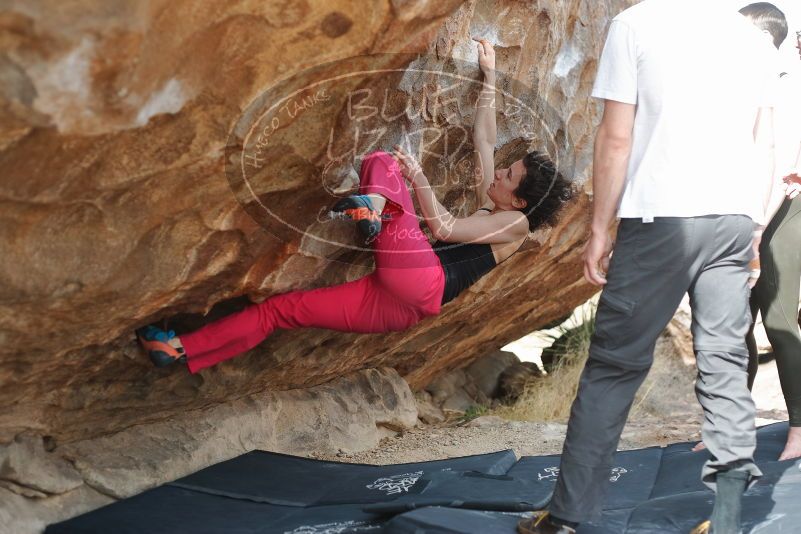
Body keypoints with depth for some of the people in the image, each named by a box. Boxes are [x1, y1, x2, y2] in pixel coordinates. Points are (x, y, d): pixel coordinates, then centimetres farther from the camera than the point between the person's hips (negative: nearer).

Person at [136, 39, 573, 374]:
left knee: (382, 161, -12)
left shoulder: (516, 223, 7)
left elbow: (444, 229, -7)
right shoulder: (488, 210, 29)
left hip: (420, 283, -8)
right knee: (282, 307, 4)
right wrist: (489, 77, 31)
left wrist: (417, 178, -5)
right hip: (400, 306, 8)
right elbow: (484, 140, 30)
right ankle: (184, 351, 4)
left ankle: (375, 203, -46)